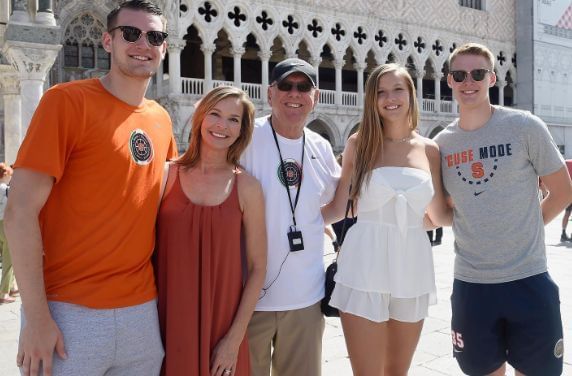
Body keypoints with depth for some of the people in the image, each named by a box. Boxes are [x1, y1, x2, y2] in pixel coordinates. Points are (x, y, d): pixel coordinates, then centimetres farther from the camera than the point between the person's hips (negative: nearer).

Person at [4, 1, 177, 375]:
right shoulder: (67, 100, -10)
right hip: (70, 312, -5)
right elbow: (20, 213, -14)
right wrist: (37, 318, -16)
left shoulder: (161, 120, 7)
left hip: (144, 310, 6)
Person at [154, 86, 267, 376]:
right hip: (167, 321, 0)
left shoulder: (247, 188, -4)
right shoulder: (167, 174, -3)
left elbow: (257, 268, -2)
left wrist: (235, 338, -6)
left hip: (222, 326, 0)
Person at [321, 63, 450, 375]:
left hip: (412, 268, 3)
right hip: (365, 269, -3)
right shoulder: (359, 143, 0)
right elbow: (338, 208, 0)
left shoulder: (429, 150, 7)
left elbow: (439, 215, 10)